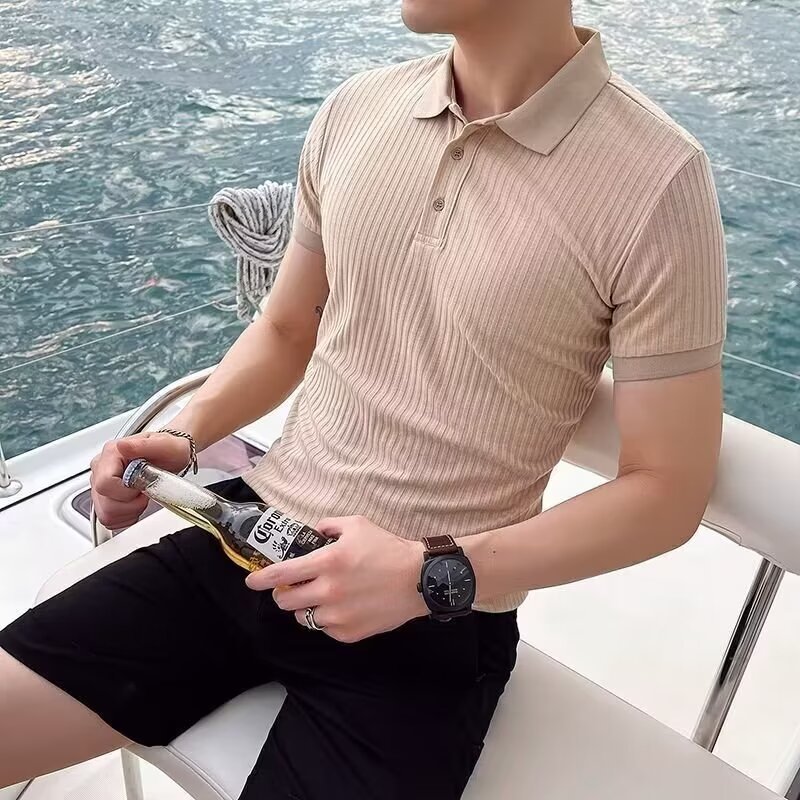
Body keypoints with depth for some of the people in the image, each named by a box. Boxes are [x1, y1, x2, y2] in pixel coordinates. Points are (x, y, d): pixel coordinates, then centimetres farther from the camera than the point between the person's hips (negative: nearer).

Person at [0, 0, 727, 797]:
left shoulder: (655, 181, -13)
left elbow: (667, 491, -9)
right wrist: (183, 435, -3)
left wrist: (432, 575, -17)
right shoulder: (355, 109, 2)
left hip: (429, 627, -4)